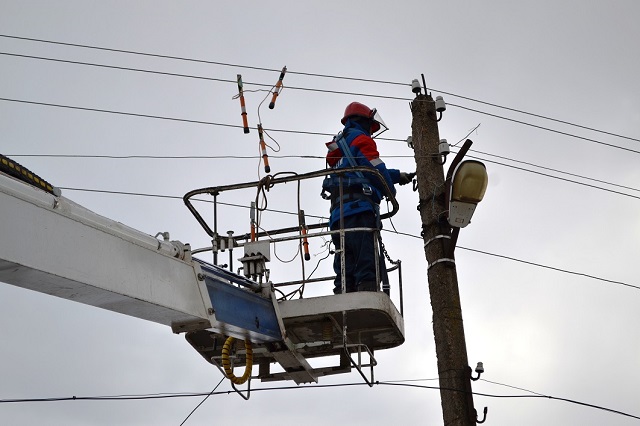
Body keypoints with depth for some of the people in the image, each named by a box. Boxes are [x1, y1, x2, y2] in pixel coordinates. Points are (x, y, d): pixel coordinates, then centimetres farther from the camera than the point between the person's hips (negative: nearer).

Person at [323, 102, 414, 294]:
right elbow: (377, 170, -3)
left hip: (338, 214, 8)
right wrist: (391, 192, 15)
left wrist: (399, 175, 38)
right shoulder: (360, 139, 6)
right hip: (359, 210, -8)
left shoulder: (337, 147, 32)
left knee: (345, 271, 2)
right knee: (368, 268, -17)